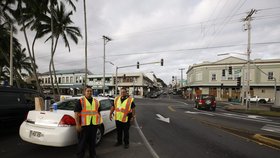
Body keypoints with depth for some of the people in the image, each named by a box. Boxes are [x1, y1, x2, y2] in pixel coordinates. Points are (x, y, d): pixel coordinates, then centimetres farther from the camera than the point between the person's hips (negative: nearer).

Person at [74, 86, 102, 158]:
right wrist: (77, 125, -14)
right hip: (84, 125, -4)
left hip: (94, 124, 5)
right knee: (82, 141, 4)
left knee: (92, 140, 16)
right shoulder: (80, 101, -4)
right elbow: (76, 113, -9)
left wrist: (100, 121, 12)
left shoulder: (96, 101, 11)